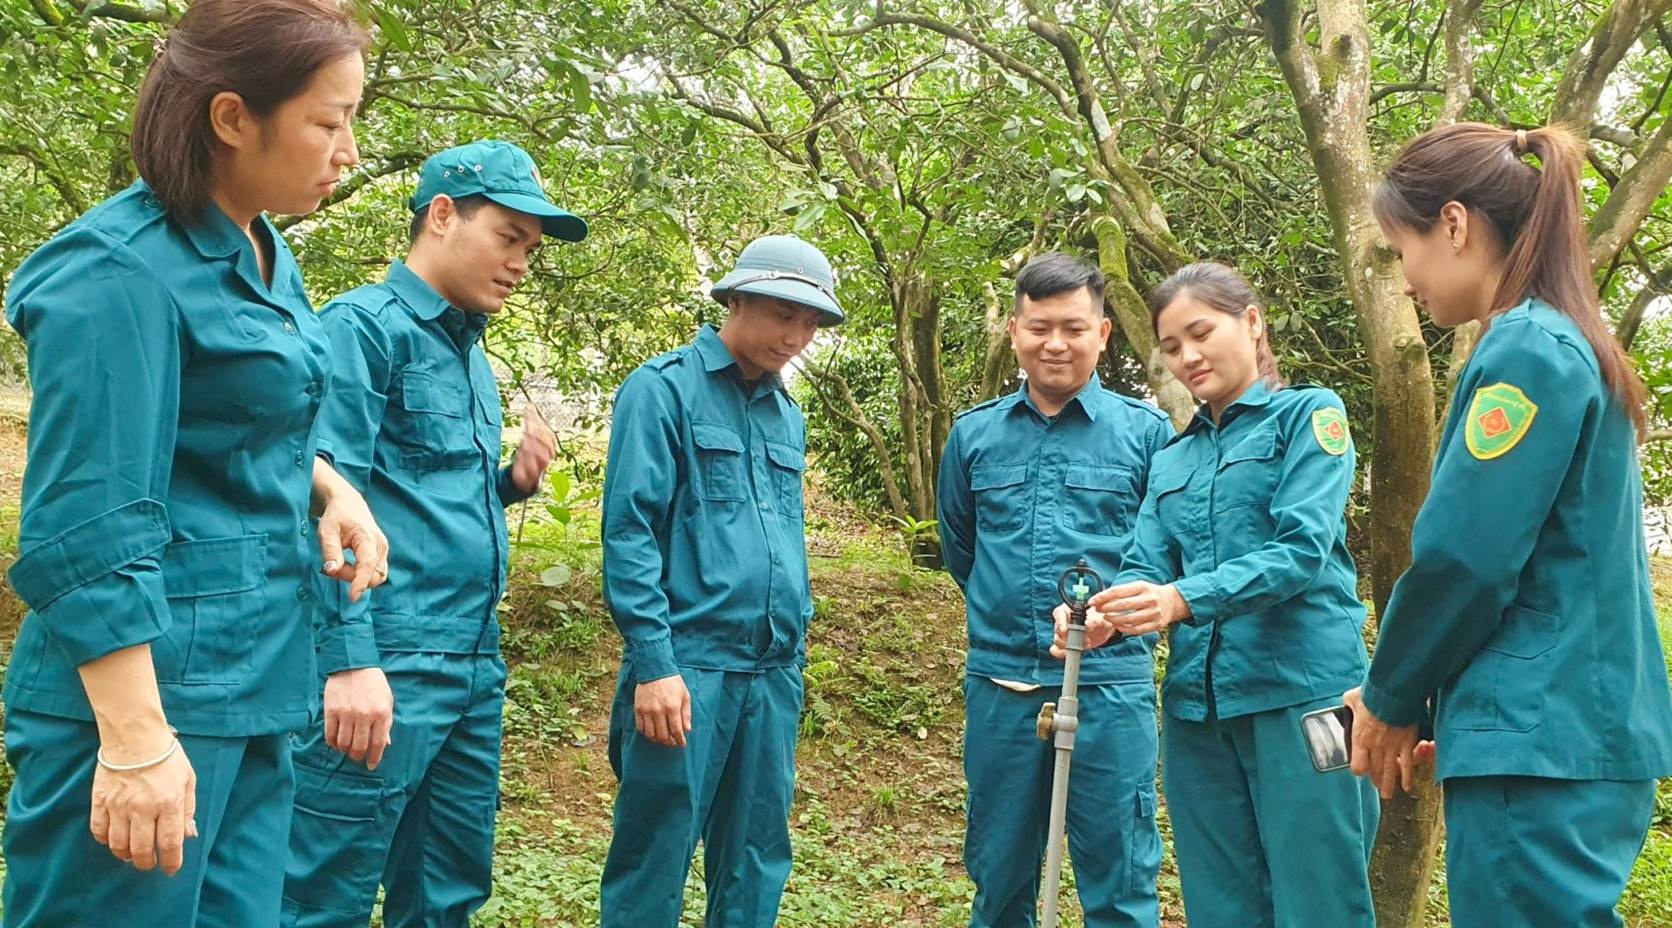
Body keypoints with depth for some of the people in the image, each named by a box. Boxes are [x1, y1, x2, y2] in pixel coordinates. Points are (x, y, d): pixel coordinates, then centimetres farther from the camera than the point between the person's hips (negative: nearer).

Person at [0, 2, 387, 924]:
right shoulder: (120, 273, -16)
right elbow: (87, 529, -20)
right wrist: (134, 740, -22)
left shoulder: (266, 253, 10)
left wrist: (331, 489, 3)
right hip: (146, 687, -8)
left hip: (257, 685, 8)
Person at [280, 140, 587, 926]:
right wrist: (349, 659, -22)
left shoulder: (474, 356, 18)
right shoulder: (364, 324, -7)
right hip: (386, 663, -9)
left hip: (477, 667, 9)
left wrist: (514, 483, 5)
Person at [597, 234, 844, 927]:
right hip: (688, 666, -6)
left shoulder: (786, 414, 17)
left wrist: (794, 651, 14)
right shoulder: (664, 389, -4)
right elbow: (629, 532, -10)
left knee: (757, 860, 12)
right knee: (656, 856, 0)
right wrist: (653, 661, -16)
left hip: (775, 674, 7)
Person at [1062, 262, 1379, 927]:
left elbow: (1303, 549, -12)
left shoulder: (1308, 415, 1)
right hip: (1198, 703, 6)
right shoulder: (1171, 460, 18)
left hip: (1299, 695, -5)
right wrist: (1107, 612, -17)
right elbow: (1146, 569, 7)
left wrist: (1185, 599, -26)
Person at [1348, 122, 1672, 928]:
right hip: (1579, 734, 9)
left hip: (1541, 745, -9)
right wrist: (1414, 698, 16)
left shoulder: (1526, 352, -15)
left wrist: (1391, 700, -1)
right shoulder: (1567, 346, 15)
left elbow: (1461, 558, -18)